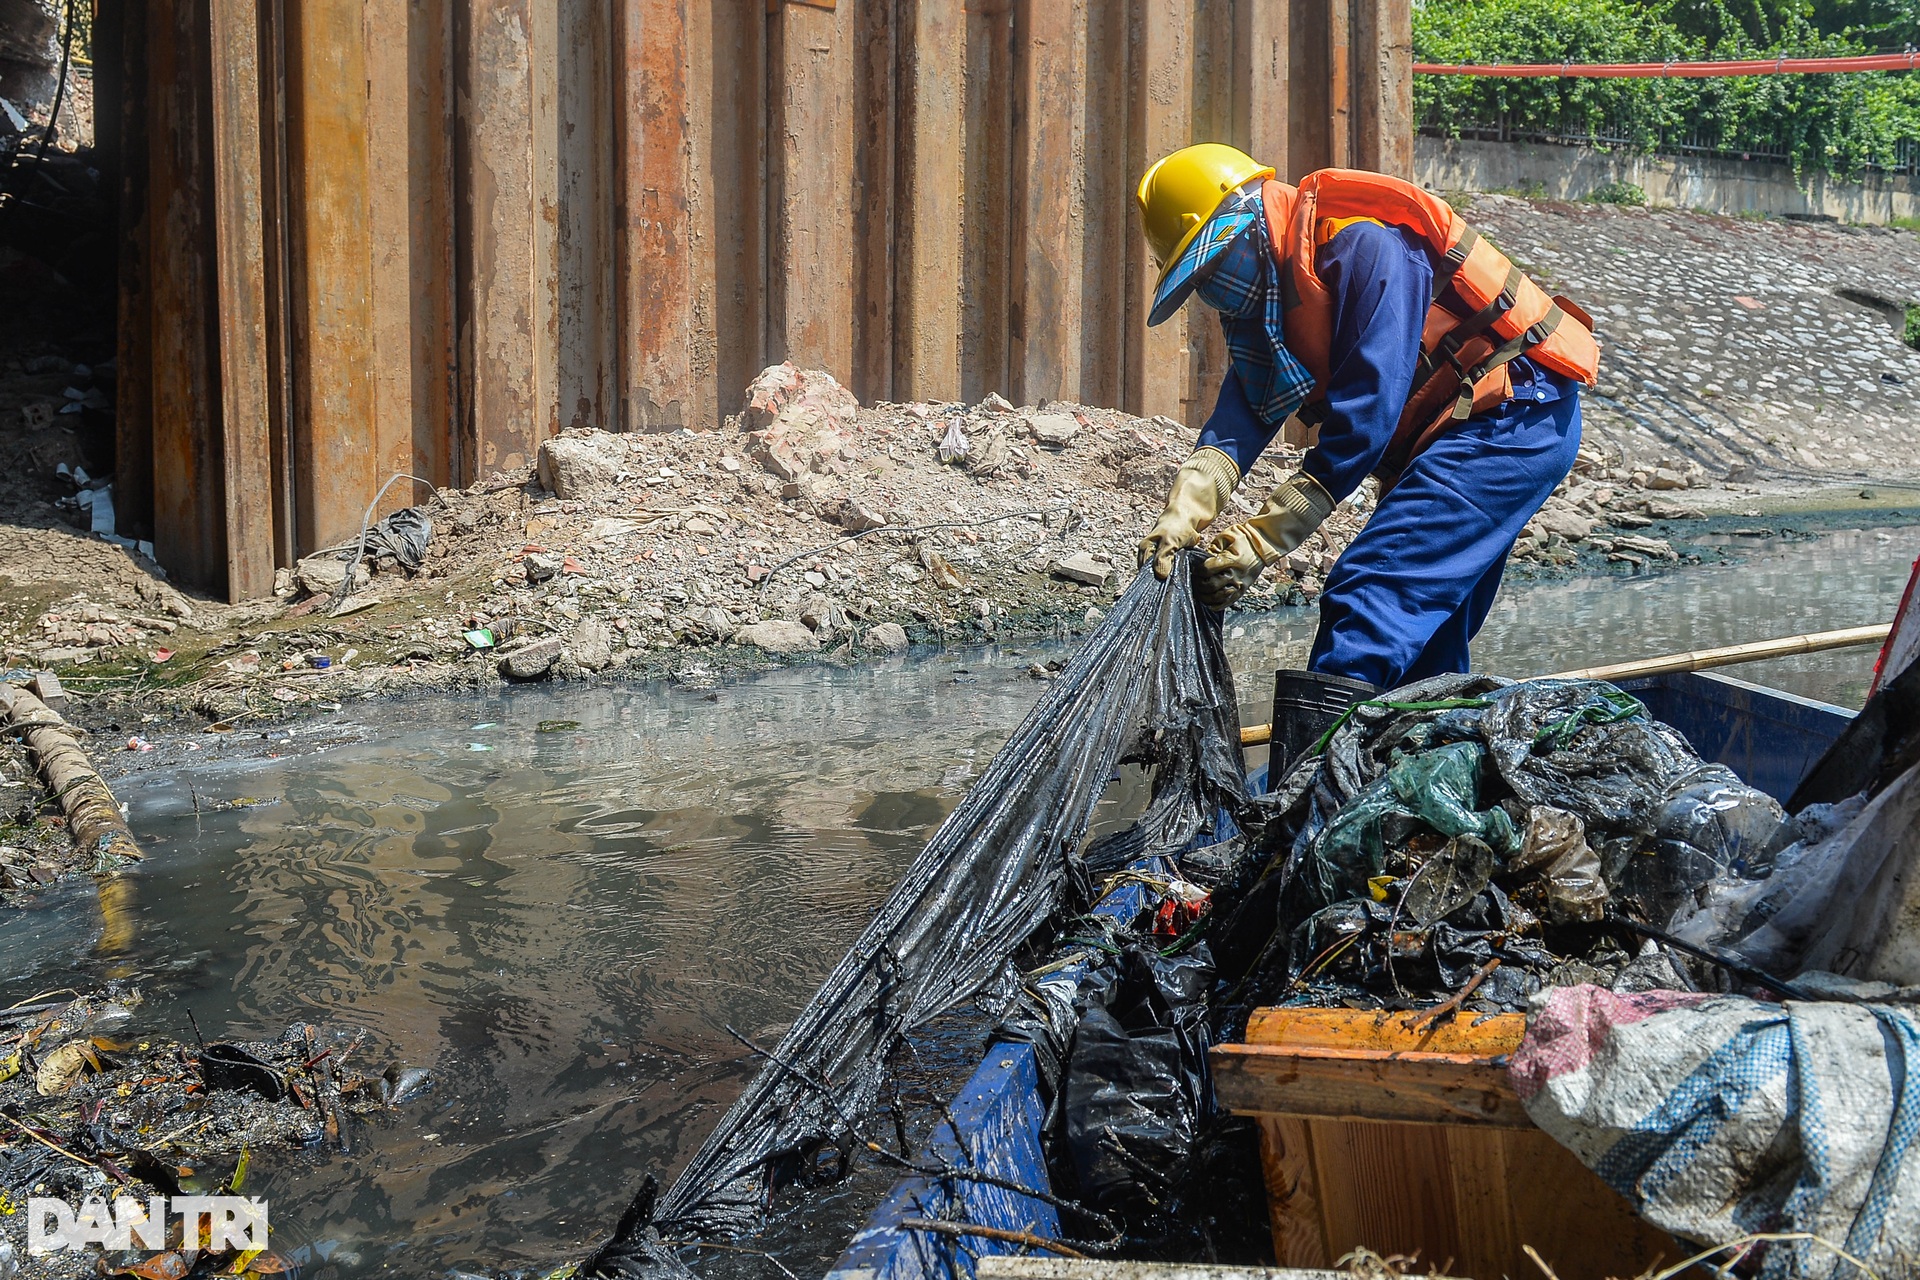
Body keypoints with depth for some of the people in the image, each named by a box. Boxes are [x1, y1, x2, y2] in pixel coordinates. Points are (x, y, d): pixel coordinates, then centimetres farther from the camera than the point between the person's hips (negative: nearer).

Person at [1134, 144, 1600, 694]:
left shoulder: (1363, 247, -21)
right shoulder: (1266, 295, 7)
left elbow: (1365, 416, -26)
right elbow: (1241, 414, -6)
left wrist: (1258, 541, -26)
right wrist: (1180, 517, -24)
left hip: (1515, 417, -10)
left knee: (1368, 597, -22)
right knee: (1423, 644, 14)